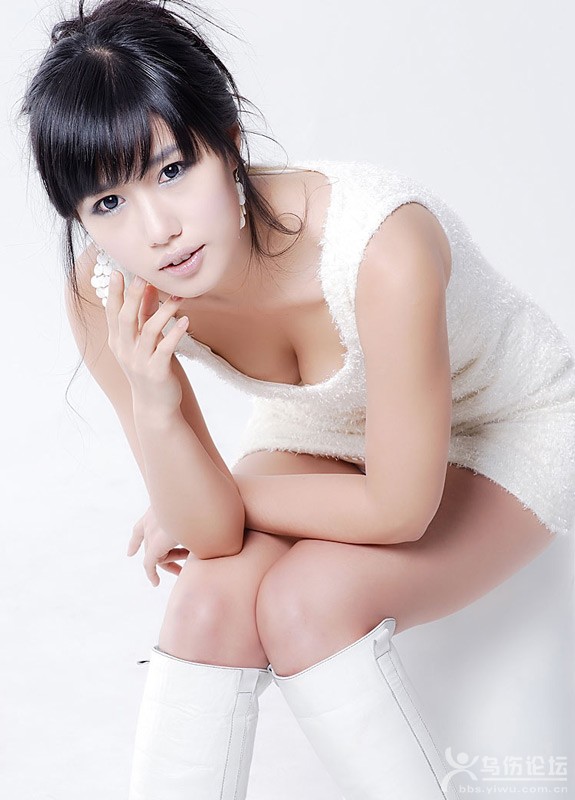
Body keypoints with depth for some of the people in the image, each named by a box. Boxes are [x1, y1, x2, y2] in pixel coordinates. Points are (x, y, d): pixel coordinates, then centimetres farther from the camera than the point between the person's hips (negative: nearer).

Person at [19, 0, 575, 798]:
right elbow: (212, 534, -18)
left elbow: (399, 510, -27)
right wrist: (155, 411, -38)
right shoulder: (107, 294, -23)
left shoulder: (381, 246, -39)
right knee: (213, 598, -21)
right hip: (323, 429, 4)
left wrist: (208, 508, -14)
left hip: (511, 425, -3)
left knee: (308, 600, -25)